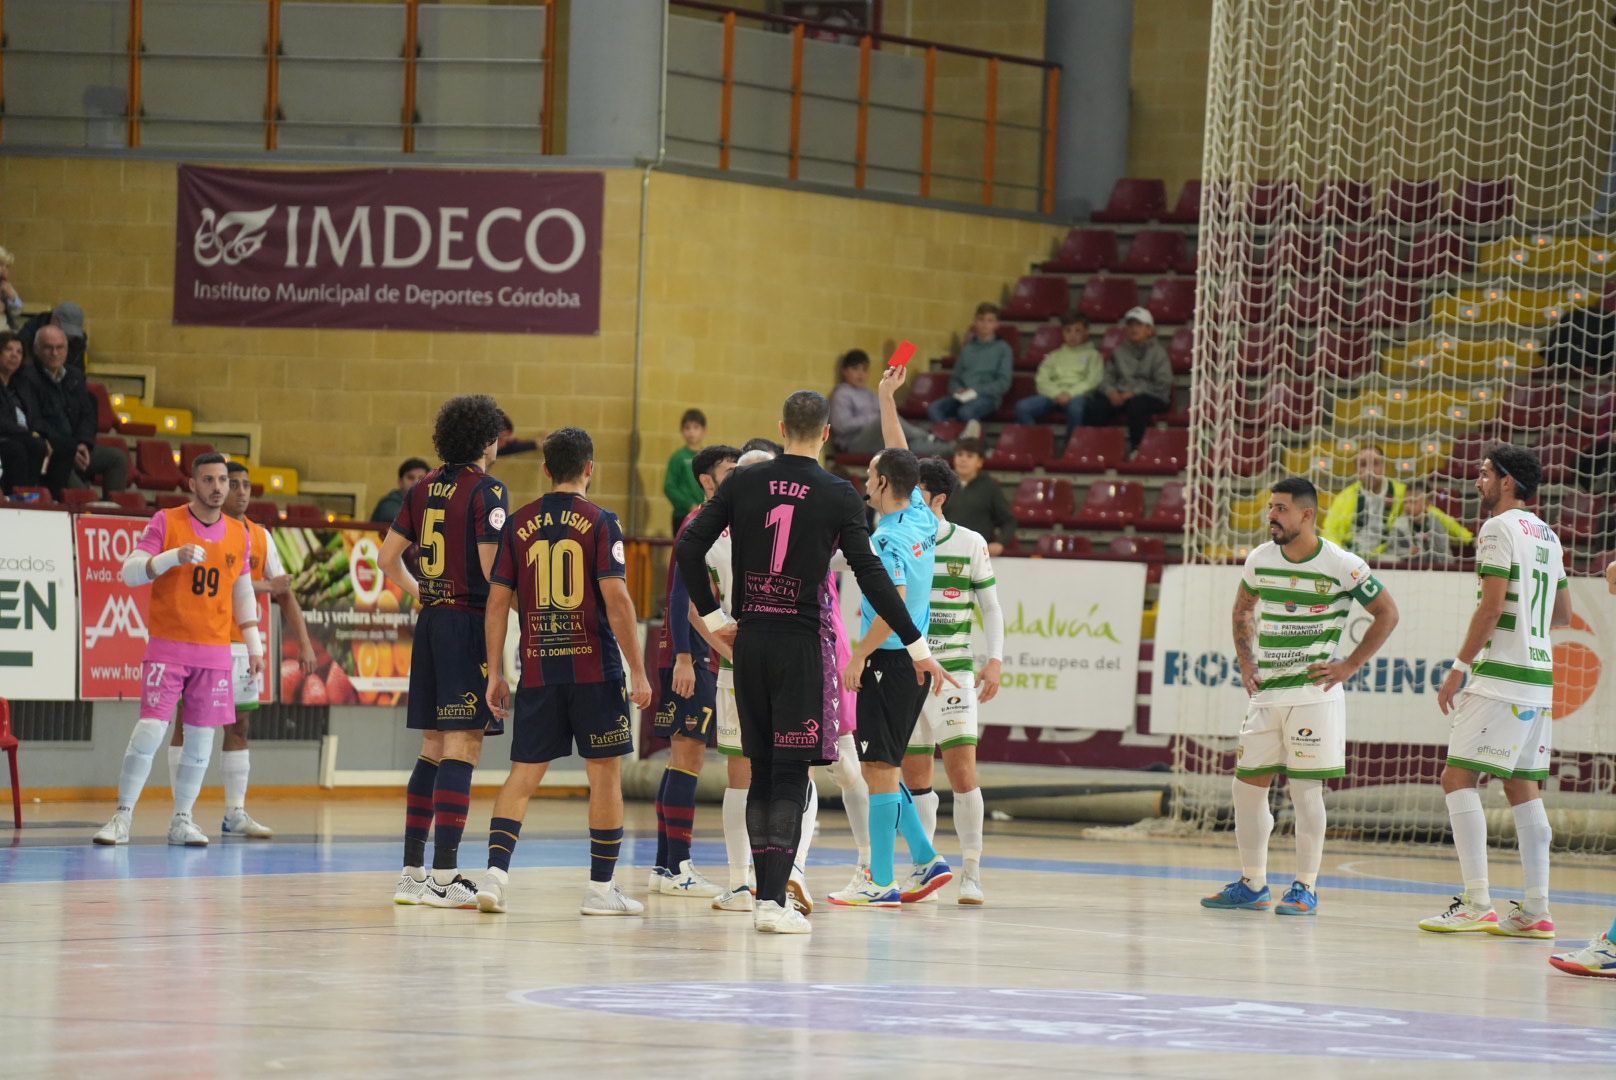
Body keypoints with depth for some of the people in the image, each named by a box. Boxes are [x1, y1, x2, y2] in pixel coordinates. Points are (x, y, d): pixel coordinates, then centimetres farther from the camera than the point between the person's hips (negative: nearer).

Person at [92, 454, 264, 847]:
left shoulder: (239, 535, 9)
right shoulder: (166, 523, -3)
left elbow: (243, 594, 17)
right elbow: (129, 572, -9)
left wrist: (254, 645, 12)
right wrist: (174, 557, -23)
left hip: (215, 652, 4)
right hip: (167, 646, -4)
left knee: (201, 737, 3)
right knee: (150, 730, -11)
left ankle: (182, 821, 13)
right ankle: (122, 818, -4)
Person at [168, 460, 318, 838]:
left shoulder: (260, 536, 11)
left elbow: (284, 592, 12)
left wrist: (304, 643, 4)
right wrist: (262, 586, -15)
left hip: (244, 643, 6)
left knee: (238, 727, 8)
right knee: (189, 724, -4)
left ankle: (235, 813, 12)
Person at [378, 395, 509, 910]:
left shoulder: (425, 488, 11)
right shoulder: (488, 491, -10)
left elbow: (389, 557, 16)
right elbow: (491, 569, -18)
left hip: (430, 620, 7)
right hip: (470, 621, -7)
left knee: (433, 748, 13)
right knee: (462, 748, -7)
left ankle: (412, 872, 15)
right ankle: (444, 875, -11)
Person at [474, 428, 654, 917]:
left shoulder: (520, 524, 6)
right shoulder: (599, 522, -5)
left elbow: (498, 601, 5)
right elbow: (616, 599, -11)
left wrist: (495, 673, 11)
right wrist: (638, 671, -7)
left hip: (537, 670, 3)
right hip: (594, 669, -3)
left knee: (523, 774, 7)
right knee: (605, 773, 7)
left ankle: (495, 873, -8)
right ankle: (601, 887, 9)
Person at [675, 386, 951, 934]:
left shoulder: (743, 482, 3)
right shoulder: (837, 495, -6)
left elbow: (689, 548, 0)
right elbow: (870, 575, -9)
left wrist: (712, 616, 10)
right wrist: (916, 644, -4)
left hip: (749, 640, 4)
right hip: (801, 642, -3)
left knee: (762, 770, 12)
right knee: (791, 773, -3)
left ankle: (766, 893, 13)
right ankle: (774, 899, -10)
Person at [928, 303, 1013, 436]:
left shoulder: (1002, 349, 8)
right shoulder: (967, 348, 22)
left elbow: (1003, 383, 0)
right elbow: (955, 378, 20)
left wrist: (976, 391, -12)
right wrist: (957, 390, -4)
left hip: (987, 397, -4)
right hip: (962, 397, 4)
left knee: (966, 411, -39)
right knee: (934, 408, -27)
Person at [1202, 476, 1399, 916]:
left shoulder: (1342, 566, -10)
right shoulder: (1260, 560, 5)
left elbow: (1387, 615, -2)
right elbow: (1242, 611, 23)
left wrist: (1349, 666, -6)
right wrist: (1246, 661, 11)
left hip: (1314, 694, -6)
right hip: (1265, 694, 6)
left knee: (1305, 789, -6)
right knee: (1247, 785, 6)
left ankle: (1306, 888, 3)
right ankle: (1253, 884, 17)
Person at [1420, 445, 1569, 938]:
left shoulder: (1499, 528, -8)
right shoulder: (1548, 537, 17)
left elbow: (1492, 605, -16)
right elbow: (1562, 615, 24)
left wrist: (1459, 667, -13)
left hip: (1500, 675, -9)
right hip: (1539, 676, 9)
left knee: (1458, 777, -8)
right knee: (1522, 788, 10)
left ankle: (1477, 904, -16)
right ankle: (1536, 911, 6)